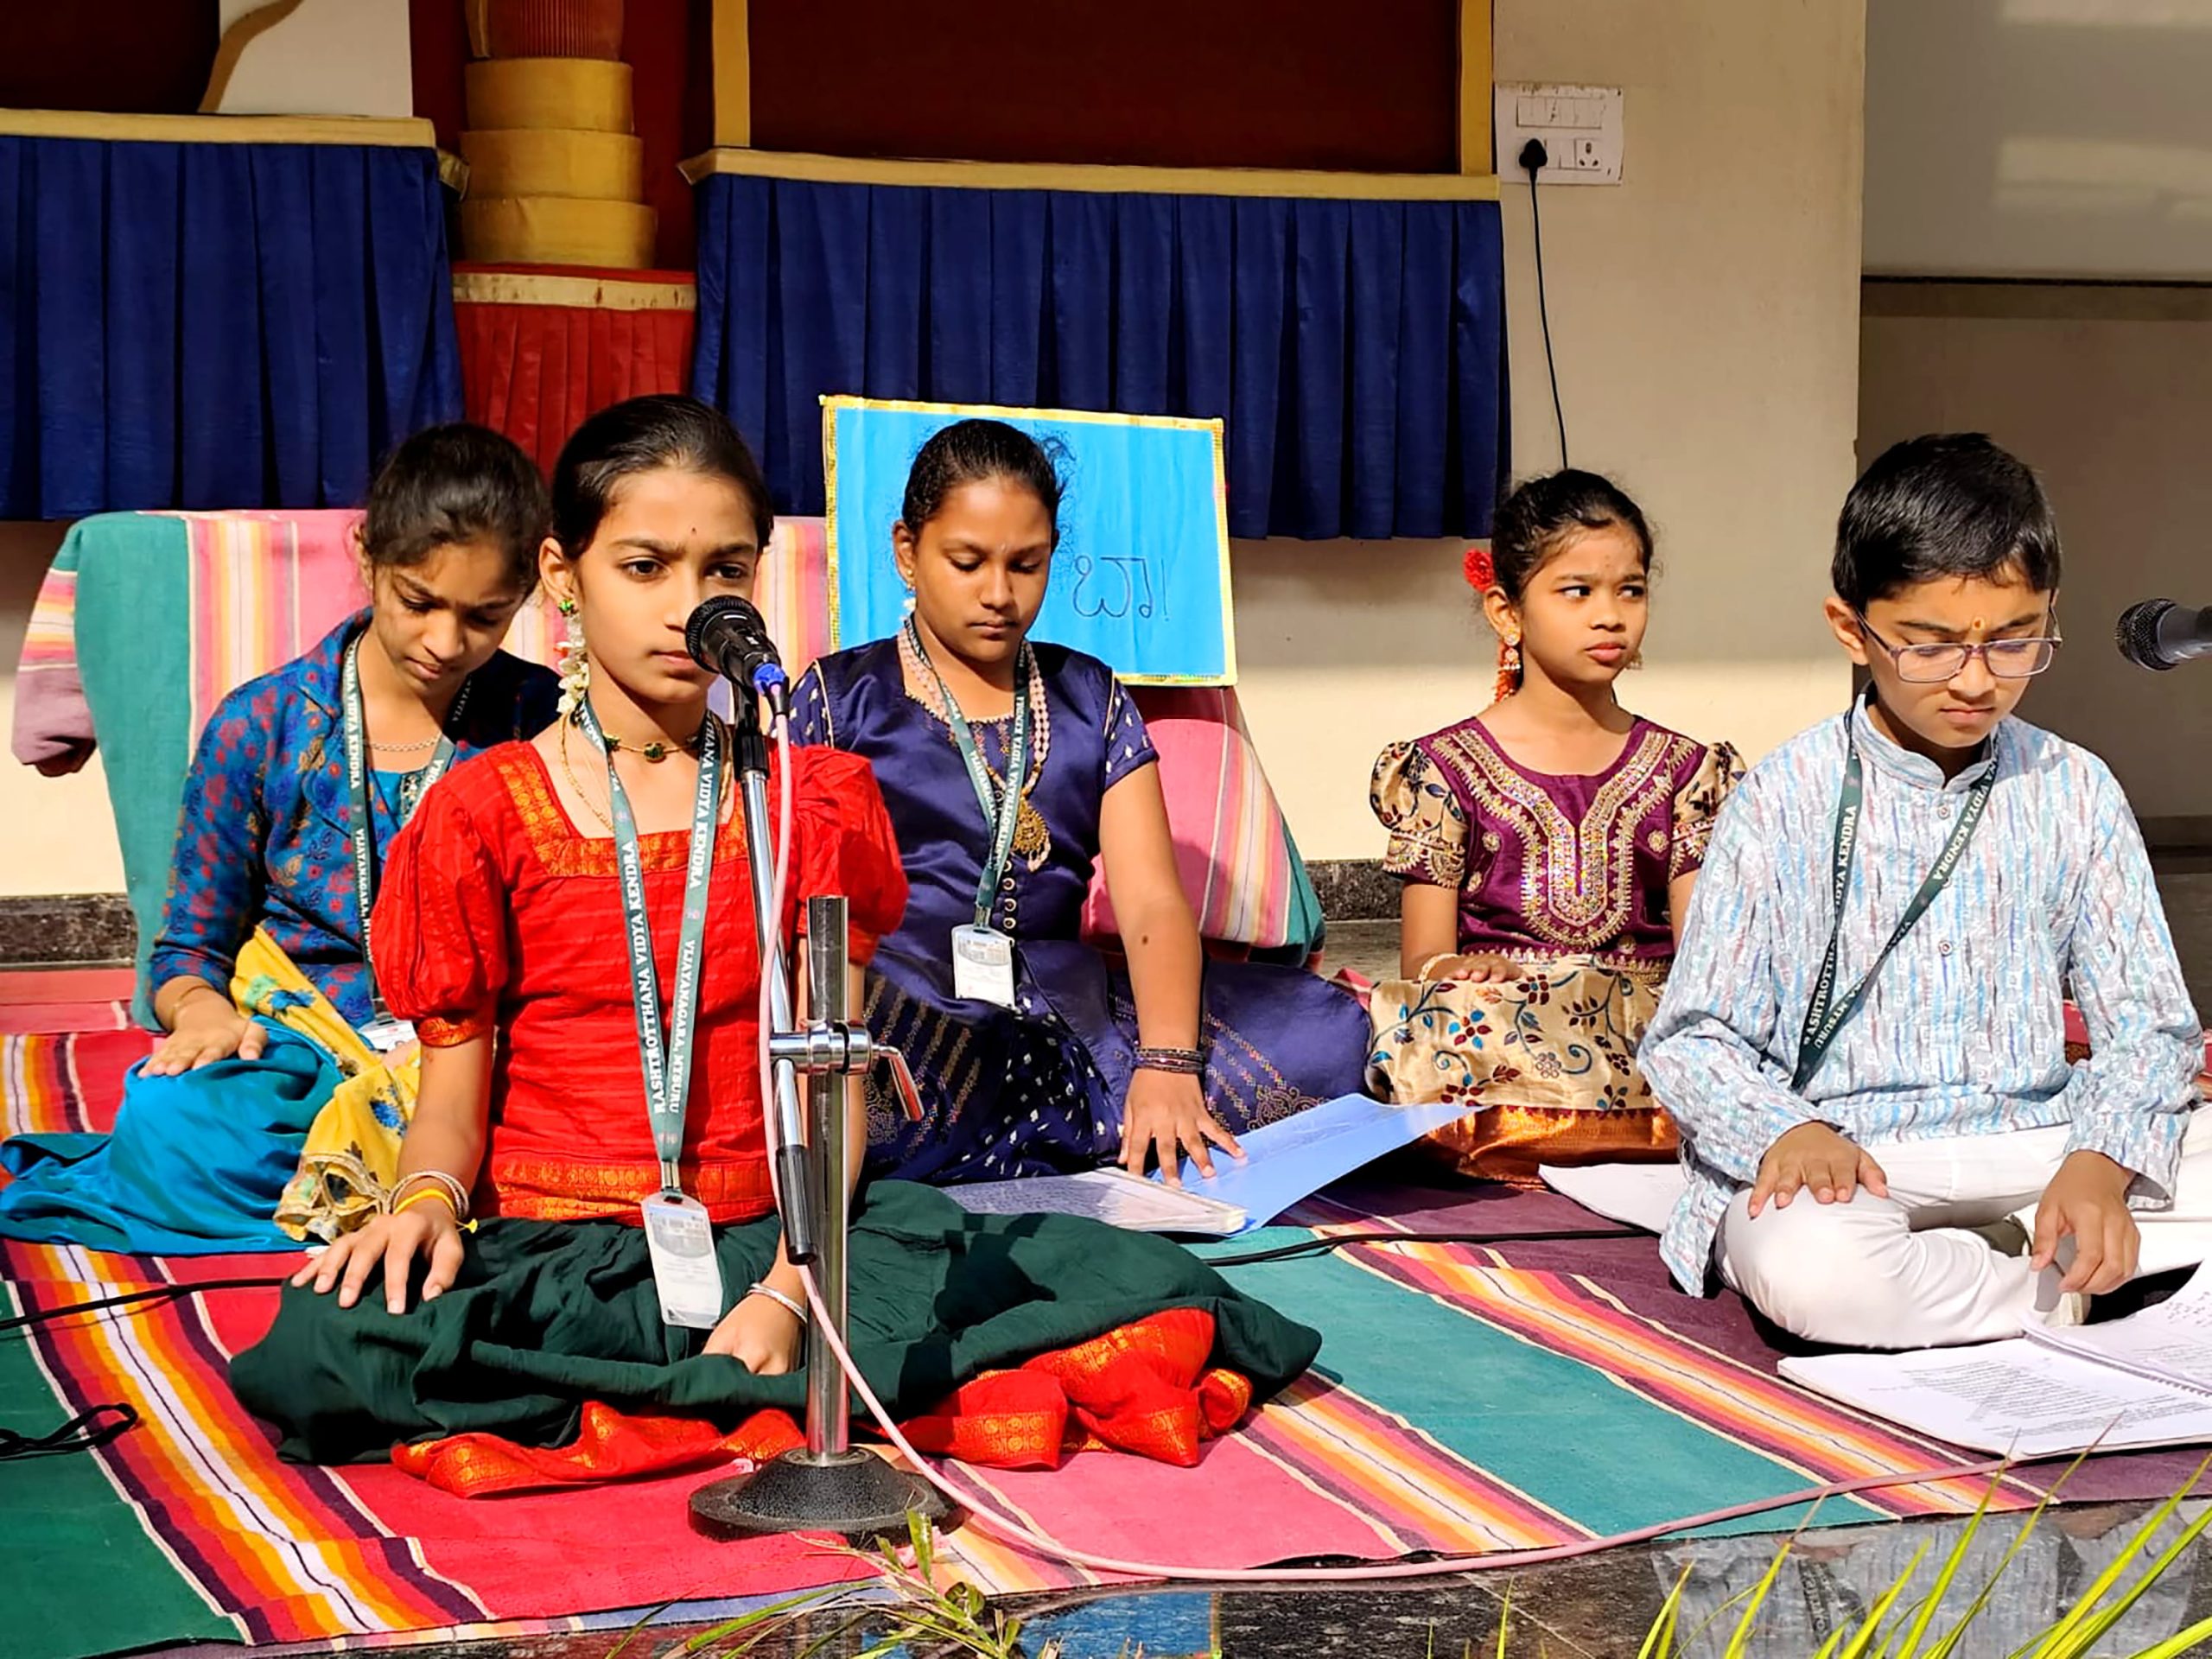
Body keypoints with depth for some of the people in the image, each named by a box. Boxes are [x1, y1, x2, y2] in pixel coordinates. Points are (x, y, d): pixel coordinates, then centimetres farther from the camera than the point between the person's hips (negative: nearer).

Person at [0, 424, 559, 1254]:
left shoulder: (544, 721, 2)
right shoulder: (261, 726, 3)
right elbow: (189, 948, 9)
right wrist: (204, 1011, -15)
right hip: (296, 1052, 0)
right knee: (172, 1121, -37)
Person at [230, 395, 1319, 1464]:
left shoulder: (812, 800, 10)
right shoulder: (486, 812, 5)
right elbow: (454, 1083, 2)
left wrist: (789, 1289, -14)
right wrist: (429, 1197, -22)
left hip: (765, 1239, 1)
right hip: (551, 1252, -1)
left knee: (1124, 1271, -21)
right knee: (326, 1356, -35)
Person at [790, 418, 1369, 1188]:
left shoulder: (1091, 700, 18)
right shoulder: (841, 695, 12)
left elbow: (1152, 902, 5)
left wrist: (1166, 1065, -14)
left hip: (1059, 1004, 4)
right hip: (901, 1002, -3)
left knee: (1326, 1029, -18)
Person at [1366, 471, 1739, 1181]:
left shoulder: (1681, 770, 18)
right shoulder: (1448, 767, 10)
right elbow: (1424, 958, 3)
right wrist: (1462, 972, -22)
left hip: (1647, 1023, 3)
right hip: (1502, 1016, -2)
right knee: (1453, 1014, -39)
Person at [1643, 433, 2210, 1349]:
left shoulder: (2076, 794, 6)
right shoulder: (1785, 801, -3)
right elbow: (1692, 1038, -3)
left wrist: (2100, 1162, -17)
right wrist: (1786, 1131, -25)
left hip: (2035, 1140, 3)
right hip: (1850, 1155, -3)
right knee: (1807, 1270, -38)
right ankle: (2067, 1291, -15)